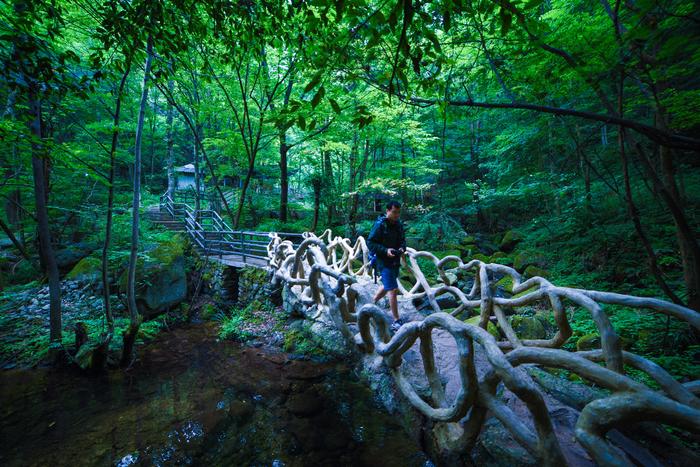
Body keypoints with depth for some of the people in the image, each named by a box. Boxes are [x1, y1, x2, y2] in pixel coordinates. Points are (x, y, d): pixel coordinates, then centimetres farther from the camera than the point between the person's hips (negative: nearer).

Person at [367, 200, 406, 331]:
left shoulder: (399, 224, 5)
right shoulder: (380, 225, -15)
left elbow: (402, 240, 17)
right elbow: (370, 243, -15)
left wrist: (402, 248, -5)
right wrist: (385, 251, -24)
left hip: (395, 261, 8)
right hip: (384, 262, -8)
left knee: (386, 286, 22)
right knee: (393, 290, -8)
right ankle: (396, 321, 2)